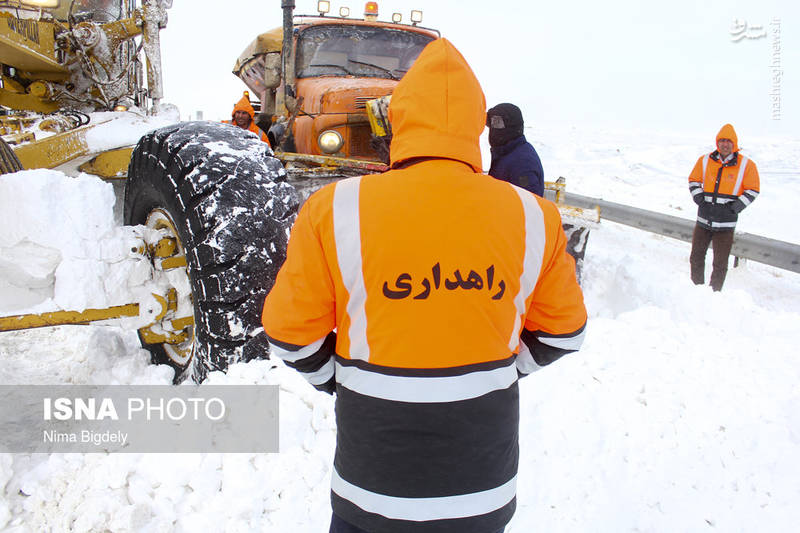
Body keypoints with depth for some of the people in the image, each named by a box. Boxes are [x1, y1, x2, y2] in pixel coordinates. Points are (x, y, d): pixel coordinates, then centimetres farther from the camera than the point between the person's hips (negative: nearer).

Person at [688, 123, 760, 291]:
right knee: (696, 258, 12)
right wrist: (699, 199, -1)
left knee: (720, 264, 4)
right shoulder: (705, 161, 3)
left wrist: (735, 207, -9)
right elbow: (693, 181, 14)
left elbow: (752, 191, 2)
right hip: (703, 220, 3)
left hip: (726, 223, -2)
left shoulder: (746, 165, -2)